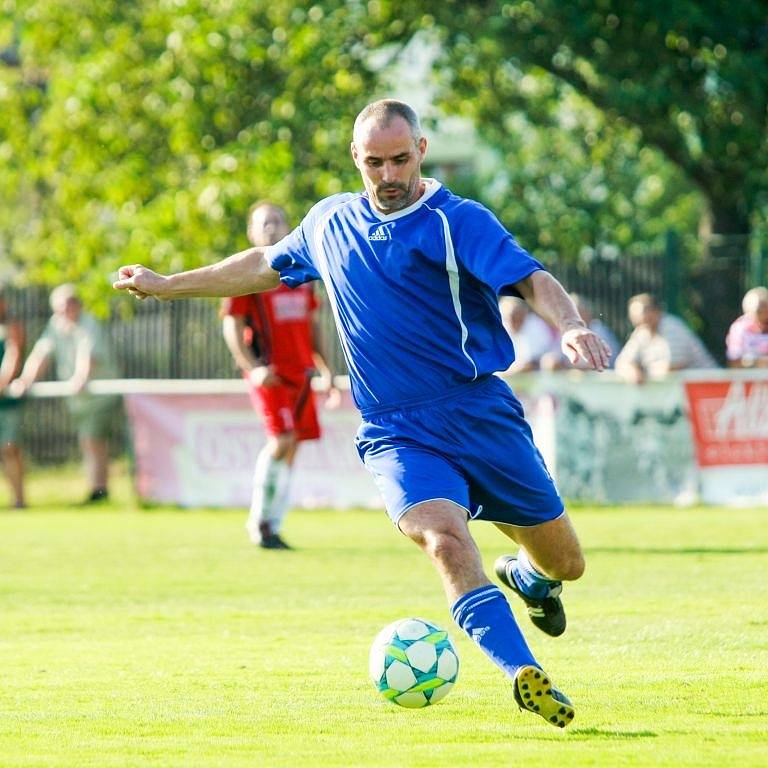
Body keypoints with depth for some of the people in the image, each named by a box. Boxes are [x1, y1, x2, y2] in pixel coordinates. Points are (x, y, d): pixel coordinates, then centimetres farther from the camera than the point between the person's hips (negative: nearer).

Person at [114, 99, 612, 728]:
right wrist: (167, 285, 37)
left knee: (565, 564, 7)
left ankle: (527, 577, 44)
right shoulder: (330, 222, 12)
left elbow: (531, 279, -17)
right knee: (445, 538, -29)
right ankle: (524, 674, -35)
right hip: (395, 432, 1)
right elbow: (267, 265, 31)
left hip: (479, 410, -1)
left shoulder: (459, 221, -3)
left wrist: (569, 324, -38)